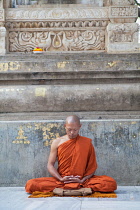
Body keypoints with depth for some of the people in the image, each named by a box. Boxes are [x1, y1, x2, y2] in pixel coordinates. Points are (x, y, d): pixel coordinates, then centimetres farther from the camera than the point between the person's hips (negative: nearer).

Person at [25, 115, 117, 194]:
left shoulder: (87, 142, 5)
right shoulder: (57, 142, 6)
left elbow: (92, 166, 3)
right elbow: (50, 165, 4)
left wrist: (83, 180, -15)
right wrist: (61, 179, -14)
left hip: (82, 180, 0)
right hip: (61, 180, 0)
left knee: (111, 183, -27)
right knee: (31, 184, -25)